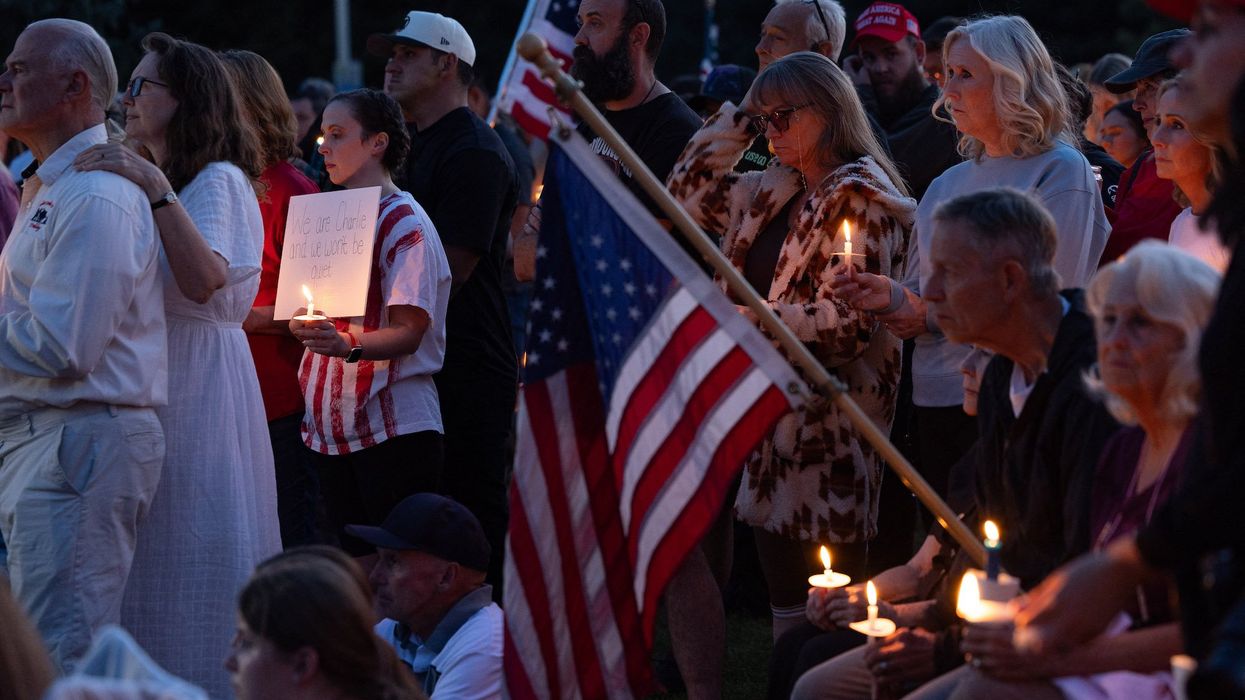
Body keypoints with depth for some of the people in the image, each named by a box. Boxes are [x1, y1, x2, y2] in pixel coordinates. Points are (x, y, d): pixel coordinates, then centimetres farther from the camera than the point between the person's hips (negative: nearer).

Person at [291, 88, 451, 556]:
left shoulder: (404, 224, -8)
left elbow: (408, 332, -17)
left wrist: (349, 346, -33)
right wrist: (306, 326, 3)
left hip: (395, 427, -8)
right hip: (334, 426, 8)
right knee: (354, 565, 8)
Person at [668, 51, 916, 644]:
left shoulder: (859, 199, -10)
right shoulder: (773, 195, 15)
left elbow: (847, 323, -18)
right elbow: (689, 194, 28)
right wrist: (738, 118, 17)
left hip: (829, 425, -8)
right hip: (773, 414, 8)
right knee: (786, 604, 11)